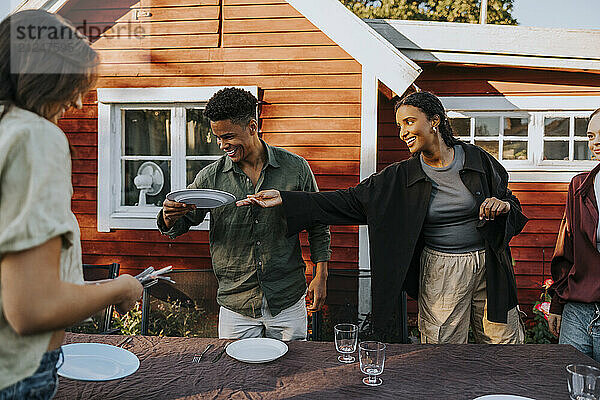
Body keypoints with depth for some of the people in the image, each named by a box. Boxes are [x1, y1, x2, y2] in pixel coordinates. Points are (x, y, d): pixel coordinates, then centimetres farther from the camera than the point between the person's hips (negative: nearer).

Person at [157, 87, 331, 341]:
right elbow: (178, 227, 4)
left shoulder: (295, 168, -4)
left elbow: (316, 225, 5)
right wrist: (169, 218, -19)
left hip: (288, 303, 0)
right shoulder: (211, 177, -3)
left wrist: (321, 275, 0)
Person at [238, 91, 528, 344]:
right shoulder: (399, 178, -4)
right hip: (441, 271, -1)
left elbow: (510, 203, 10)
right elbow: (350, 201, -7)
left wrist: (503, 205, -16)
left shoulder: (478, 160, -2)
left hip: (489, 266, 1)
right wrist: (284, 199, -13)